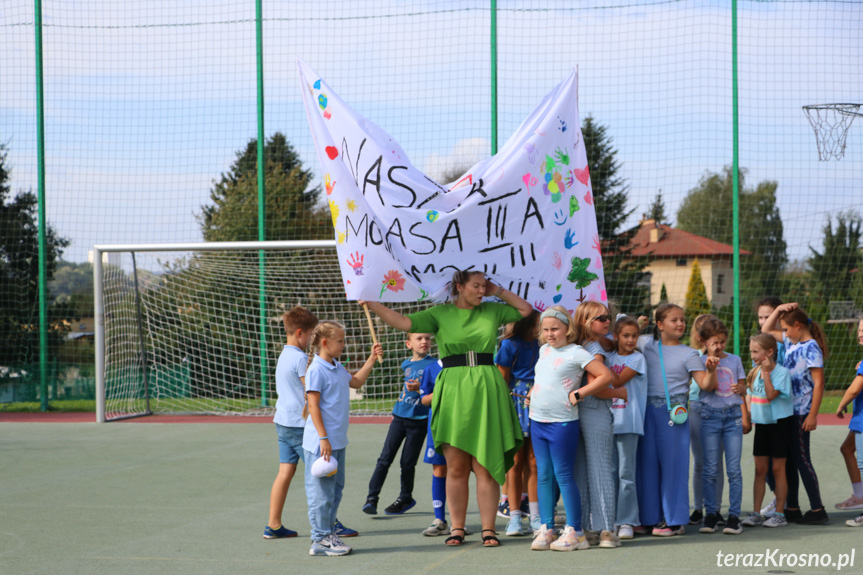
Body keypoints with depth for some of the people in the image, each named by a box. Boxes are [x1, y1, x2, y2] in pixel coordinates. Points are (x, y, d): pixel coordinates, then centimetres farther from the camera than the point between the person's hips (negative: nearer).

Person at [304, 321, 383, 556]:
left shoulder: (338, 368, 12)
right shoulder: (316, 370, -14)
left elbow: (356, 382, 31)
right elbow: (313, 406, -16)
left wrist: (372, 359, 23)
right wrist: (323, 439, -19)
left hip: (338, 441, 9)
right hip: (321, 442, -9)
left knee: (336, 489, 14)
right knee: (322, 491, -3)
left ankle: (329, 533, 22)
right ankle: (320, 539, 3)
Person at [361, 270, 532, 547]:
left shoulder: (492, 311, 13)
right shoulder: (440, 314, 6)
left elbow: (526, 309, 21)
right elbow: (403, 322, -2)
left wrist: (498, 291, 13)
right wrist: (370, 302, -8)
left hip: (487, 391, 1)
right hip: (453, 390, -1)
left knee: (486, 464, -2)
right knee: (456, 466, 2)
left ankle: (488, 528, 2)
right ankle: (457, 527, 10)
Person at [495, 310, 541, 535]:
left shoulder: (540, 344, 8)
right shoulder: (510, 344, -3)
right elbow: (502, 378, -3)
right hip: (517, 404, -3)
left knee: (534, 461, 3)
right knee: (516, 462, 1)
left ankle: (535, 516, 7)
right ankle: (514, 517, 5)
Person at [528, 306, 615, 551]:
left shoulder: (576, 353, -8)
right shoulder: (544, 350, 14)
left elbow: (607, 376, -15)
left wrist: (578, 395, -14)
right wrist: (531, 394, 16)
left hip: (562, 423, -7)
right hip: (537, 420, 7)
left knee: (563, 475, -6)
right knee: (543, 475, 7)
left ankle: (574, 531, -2)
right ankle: (546, 529, 11)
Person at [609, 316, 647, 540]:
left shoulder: (637, 358, 0)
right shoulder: (610, 357, 15)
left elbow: (618, 380, -10)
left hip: (628, 422, -5)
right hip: (609, 419, 5)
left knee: (626, 473, -5)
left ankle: (626, 521, -2)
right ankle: (610, 520, 13)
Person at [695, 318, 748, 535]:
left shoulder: (735, 360, 11)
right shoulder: (702, 361, 2)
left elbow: (742, 385, 16)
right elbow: (709, 387, -7)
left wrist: (741, 388, -6)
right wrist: (712, 368, -22)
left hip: (733, 414, 2)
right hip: (710, 414, -2)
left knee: (734, 468, -3)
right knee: (711, 469, 0)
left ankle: (734, 515, -2)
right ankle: (710, 514, 6)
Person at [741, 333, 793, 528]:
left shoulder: (781, 372, -12)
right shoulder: (754, 372, 7)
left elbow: (771, 394, -23)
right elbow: (749, 395, 16)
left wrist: (766, 372, -22)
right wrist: (749, 414, 3)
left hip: (779, 423, -6)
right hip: (761, 424, 6)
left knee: (778, 468, -1)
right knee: (760, 469, 7)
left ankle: (779, 513, 5)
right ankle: (756, 513, 10)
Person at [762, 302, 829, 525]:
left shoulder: (811, 348, -13)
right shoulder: (792, 342, 12)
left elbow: (819, 383, -17)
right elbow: (766, 331, 24)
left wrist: (813, 415, -21)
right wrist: (779, 309, 10)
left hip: (801, 412, -9)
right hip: (788, 410, 9)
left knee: (801, 460, -6)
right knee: (788, 460, 11)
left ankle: (817, 510, -1)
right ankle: (792, 509, 18)